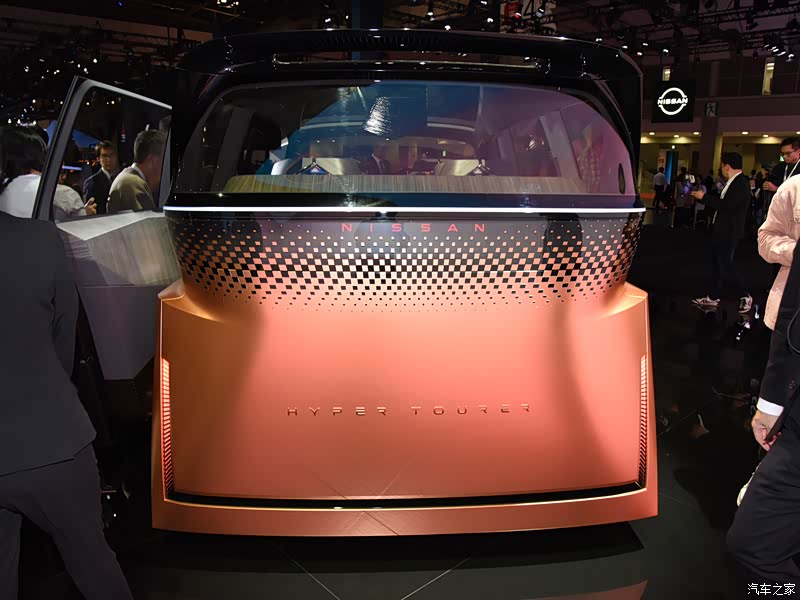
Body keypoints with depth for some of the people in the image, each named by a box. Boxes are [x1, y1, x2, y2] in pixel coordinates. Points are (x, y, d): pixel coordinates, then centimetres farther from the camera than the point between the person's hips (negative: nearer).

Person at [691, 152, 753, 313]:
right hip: (721, 230, 10)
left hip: (729, 233, -10)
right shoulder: (734, 181, 10)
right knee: (717, 265, 15)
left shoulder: (741, 183, -19)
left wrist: (704, 196, -20)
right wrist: (704, 197, 9)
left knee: (726, 267, -5)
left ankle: (745, 297, 10)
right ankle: (713, 298, 24)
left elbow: (726, 205, -27)